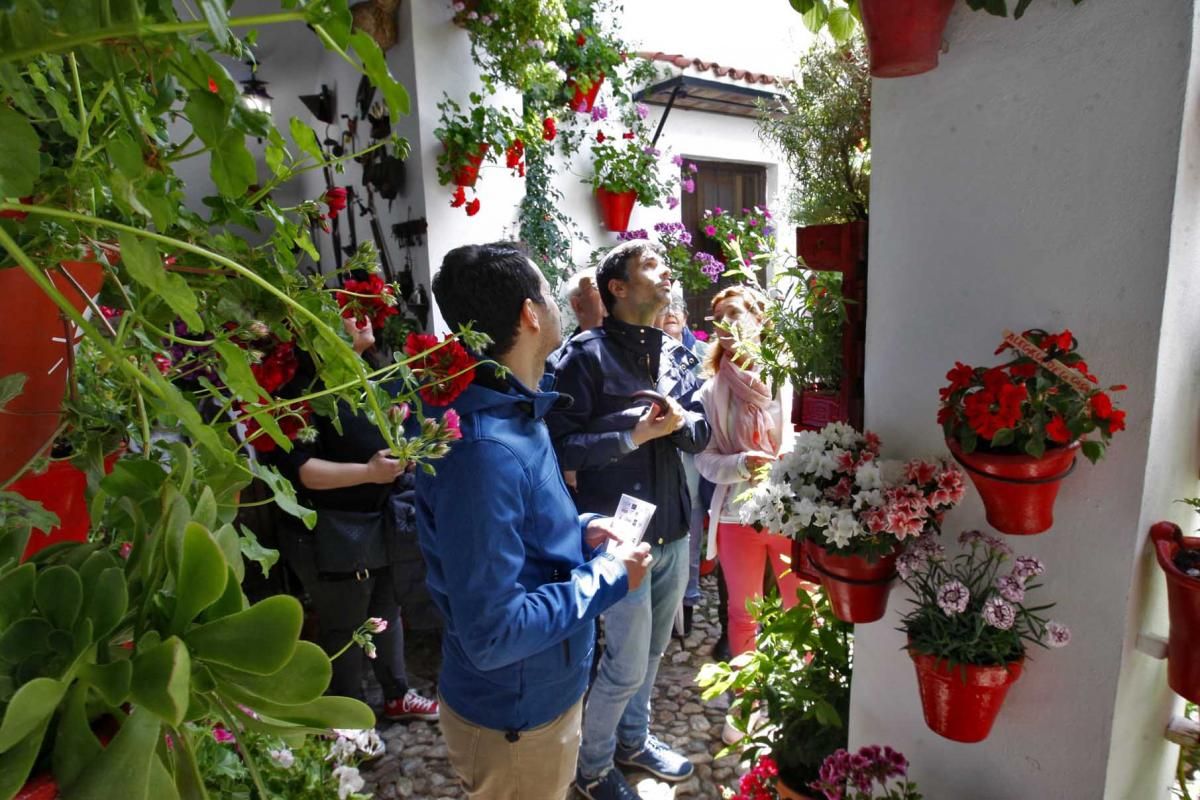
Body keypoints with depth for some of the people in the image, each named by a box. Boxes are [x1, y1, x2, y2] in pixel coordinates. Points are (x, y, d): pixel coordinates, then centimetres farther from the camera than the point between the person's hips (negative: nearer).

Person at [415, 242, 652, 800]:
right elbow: (492, 634, -32)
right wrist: (607, 578, -23)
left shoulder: (513, 414, 0)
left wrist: (580, 530, -2)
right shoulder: (485, 448, -33)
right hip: (514, 716, -9)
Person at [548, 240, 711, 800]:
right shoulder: (587, 354, -13)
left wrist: (681, 422, -14)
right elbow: (561, 446, -15)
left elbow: (701, 434, 7)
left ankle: (633, 740, 44)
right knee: (627, 663, 3)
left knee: (653, 650, 20)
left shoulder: (676, 355, 7)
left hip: (674, 527, 7)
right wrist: (633, 436, -22)